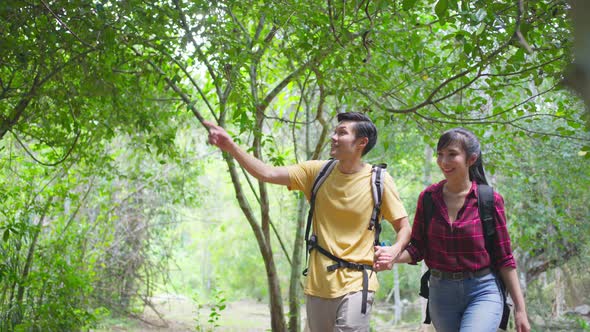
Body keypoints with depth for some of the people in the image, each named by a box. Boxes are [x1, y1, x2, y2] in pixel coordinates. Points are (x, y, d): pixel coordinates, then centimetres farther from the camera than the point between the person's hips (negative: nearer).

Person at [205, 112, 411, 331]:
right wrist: (231, 147, -14)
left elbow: (404, 228, 0)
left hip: (355, 286, -4)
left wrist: (394, 250, -21)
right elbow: (267, 174, -4)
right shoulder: (317, 172, 3)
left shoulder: (379, 180, -6)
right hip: (317, 286, 4)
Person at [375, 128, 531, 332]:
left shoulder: (490, 200, -5)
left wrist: (520, 309, -2)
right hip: (441, 292, 4)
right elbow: (418, 249, 5)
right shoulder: (428, 197, 1)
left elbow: (504, 259, -1)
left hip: (483, 293, -3)